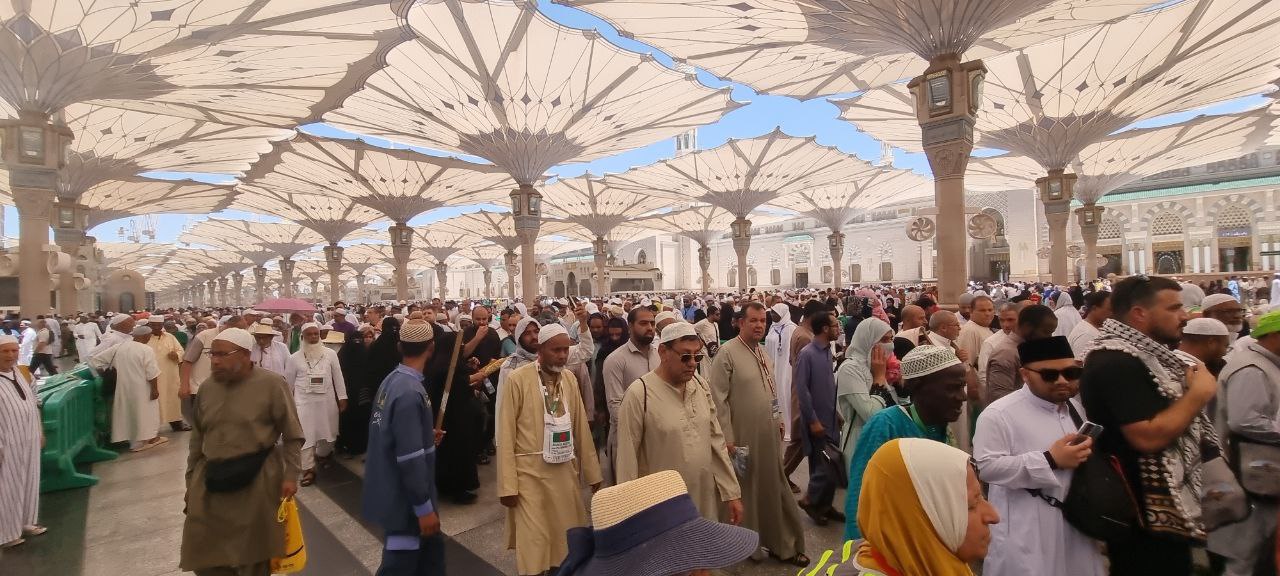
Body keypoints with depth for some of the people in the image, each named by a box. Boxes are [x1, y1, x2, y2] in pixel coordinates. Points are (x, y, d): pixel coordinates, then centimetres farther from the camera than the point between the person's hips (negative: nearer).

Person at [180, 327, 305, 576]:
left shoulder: (272, 384, -11)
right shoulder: (207, 387, 5)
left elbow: (293, 436, -7)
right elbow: (197, 439, 15)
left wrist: (290, 475, -12)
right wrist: (191, 480, 16)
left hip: (256, 481, -5)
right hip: (210, 481, 5)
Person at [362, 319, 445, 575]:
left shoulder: (392, 380, 1)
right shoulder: (410, 392, -27)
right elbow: (411, 459, -27)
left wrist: (426, 436, 26)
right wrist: (424, 507, -20)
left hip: (395, 492, 9)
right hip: (404, 499, -9)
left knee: (431, 548, 20)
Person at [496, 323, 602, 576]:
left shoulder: (569, 378, 5)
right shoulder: (517, 379, -11)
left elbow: (581, 427, 9)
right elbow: (506, 436, -9)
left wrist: (593, 472, 11)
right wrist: (508, 485, -10)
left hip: (565, 471, 5)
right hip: (530, 474, -5)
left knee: (567, 537, 14)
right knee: (533, 543, 3)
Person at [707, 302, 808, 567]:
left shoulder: (763, 353, 10)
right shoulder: (727, 353, -15)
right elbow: (719, 399, -17)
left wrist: (778, 420, 15)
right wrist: (727, 437, -18)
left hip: (769, 434, 7)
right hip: (743, 436, -7)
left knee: (773, 487, 15)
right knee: (745, 491, 7)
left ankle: (781, 544, 30)